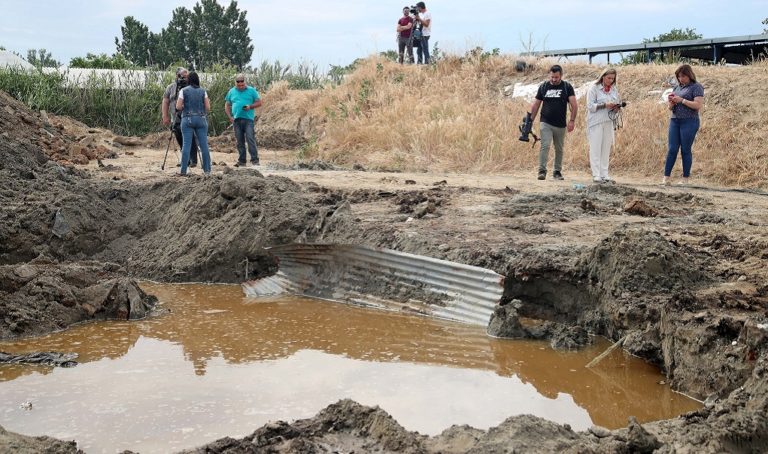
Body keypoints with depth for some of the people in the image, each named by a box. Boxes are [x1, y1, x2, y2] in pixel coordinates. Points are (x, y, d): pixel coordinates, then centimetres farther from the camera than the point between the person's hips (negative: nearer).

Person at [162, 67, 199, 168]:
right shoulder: (171, 88, 8)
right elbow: (165, 102, 7)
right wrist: (165, 116, -1)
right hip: (176, 120, 3)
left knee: (191, 140, -9)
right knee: (181, 141, 9)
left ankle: (193, 160, -6)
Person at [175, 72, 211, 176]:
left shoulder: (183, 91, 0)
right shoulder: (203, 91, 5)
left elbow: (178, 107, -4)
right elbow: (208, 108, 2)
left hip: (188, 119, -1)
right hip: (201, 119, 1)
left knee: (186, 145, -2)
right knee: (204, 145, 2)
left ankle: (183, 171, -4)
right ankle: (207, 170, 3)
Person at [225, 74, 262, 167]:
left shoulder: (251, 90, 6)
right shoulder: (231, 92, 14)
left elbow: (259, 102, 6)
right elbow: (227, 105, 17)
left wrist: (250, 107, -12)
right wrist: (230, 117, 4)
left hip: (248, 118, -3)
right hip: (236, 120, 3)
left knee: (250, 138, -14)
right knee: (240, 141, 6)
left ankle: (254, 160, -14)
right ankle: (241, 161, 12)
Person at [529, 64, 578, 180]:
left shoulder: (567, 87, 2)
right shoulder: (543, 86, 5)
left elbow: (574, 105, -4)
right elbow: (536, 105, 9)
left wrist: (572, 120, -14)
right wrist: (531, 120, 4)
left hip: (560, 125, 1)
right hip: (546, 123, -1)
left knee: (559, 149, 9)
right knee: (545, 146, -14)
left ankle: (557, 172, 19)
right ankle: (542, 170, -16)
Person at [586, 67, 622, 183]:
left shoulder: (614, 89, 12)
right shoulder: (594, 88, -4)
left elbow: (618, 103, 18)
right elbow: (590, 106, -10)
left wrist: (617, 107, -5)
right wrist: (605, 105, -20)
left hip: (608, 122, 5)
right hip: (596, 122, -5)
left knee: (606, 149, 5)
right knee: (595, 149, -5)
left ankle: (604, 174, 9)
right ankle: (596, 175, -4)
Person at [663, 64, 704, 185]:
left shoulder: (696, 87, -3)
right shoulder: (677, 88, 17)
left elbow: (698, 105, -14)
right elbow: (671, 107, 22)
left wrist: (682, 100, -16)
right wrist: (671, 102, -1)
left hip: (689, 122, -6)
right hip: (675, 121, 6)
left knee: (686, 150, -2)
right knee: (672, 149, 1)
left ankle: (685, 179, 5)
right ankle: (666, 177, 0)